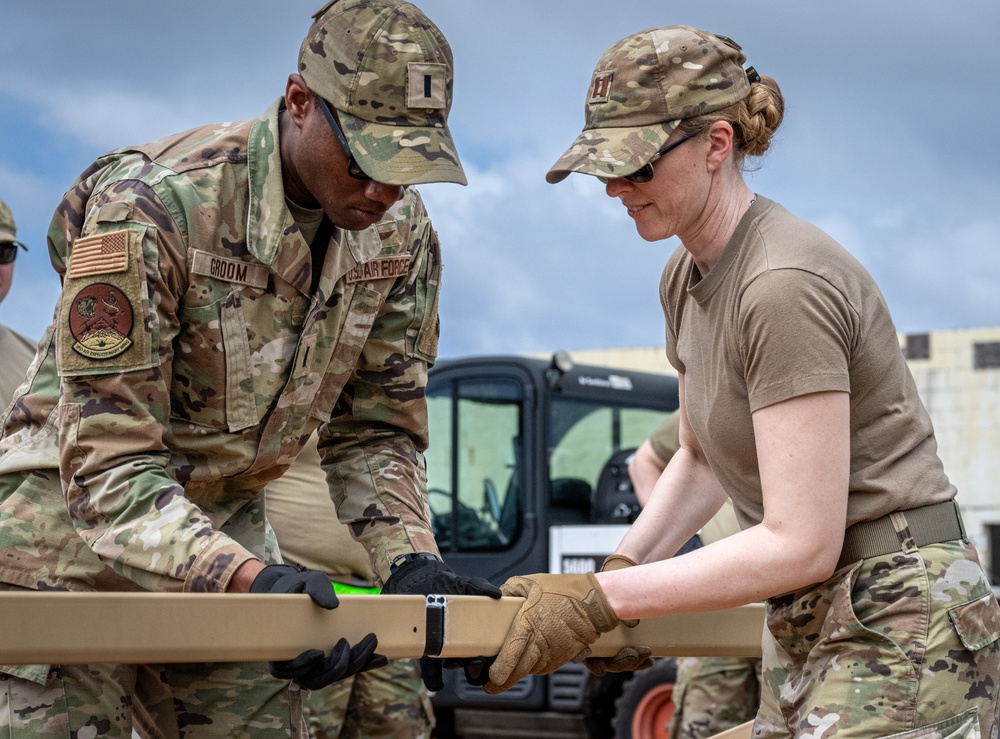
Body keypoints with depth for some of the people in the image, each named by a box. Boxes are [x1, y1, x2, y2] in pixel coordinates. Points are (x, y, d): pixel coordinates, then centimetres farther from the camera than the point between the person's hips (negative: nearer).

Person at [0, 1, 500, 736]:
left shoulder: (401, 234, -6)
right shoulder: (151, 207, -27)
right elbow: (107, 467, -29)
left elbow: (374, 429, 3)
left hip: (224, 531, 6)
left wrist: (410, 562, -16)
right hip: (71, 533, -6)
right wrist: (249, 581, -42)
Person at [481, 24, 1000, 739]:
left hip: (901, 633, -9)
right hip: (806, 628, 9)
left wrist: (601, 600, -21)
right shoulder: (685, 278, 8)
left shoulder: (785, 286, -21)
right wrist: (622, 570, 5)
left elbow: (801, 544, -23)